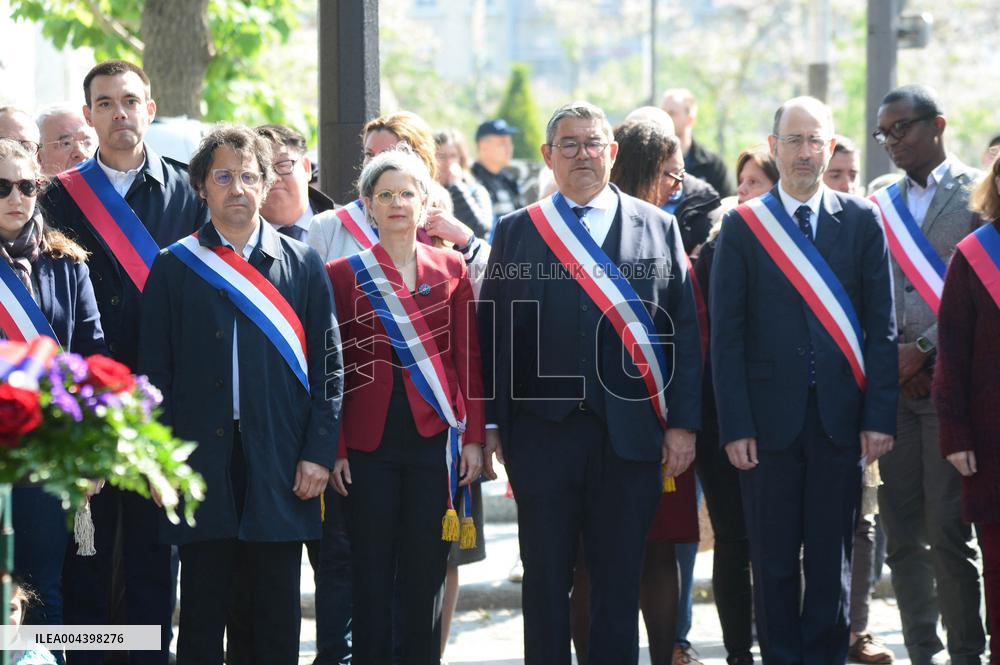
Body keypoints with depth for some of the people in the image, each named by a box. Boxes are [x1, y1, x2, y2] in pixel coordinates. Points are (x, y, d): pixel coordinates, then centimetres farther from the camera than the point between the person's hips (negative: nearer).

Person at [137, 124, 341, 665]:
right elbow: (154, 371, 5)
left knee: (277, 616, 5)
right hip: (201, 461, 0)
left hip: (281, 467, 0)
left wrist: (319, 452, -3)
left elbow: (328, 367, 6)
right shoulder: (175, 267, 7)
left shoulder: (302, 265, 8)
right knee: (202, 612, 2)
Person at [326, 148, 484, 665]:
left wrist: (473, 437, 1)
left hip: (435, 436, 1)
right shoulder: (343, 274, 4)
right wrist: (334, 449, -3)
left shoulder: (451, 269, 8)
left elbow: (468, 358, 7)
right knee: (372, 573, 1)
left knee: (426, 572, 3)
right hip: (369, 442, -1)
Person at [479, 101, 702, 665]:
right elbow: (493, 335, 6)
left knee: (621, 579, 4)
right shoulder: (516, 232, 8)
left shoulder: (659, 228, 8)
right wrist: (492, 425, -1)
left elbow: (685, 331, 5)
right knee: (545, 577, 4)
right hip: (543, 430, 0)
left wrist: (683, 423, -2)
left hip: (630, 432, 0)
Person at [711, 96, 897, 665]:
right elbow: (727, 335, 0)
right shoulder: (742, 226, 3)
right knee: (774, 560, 4)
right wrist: (735, 425, -7)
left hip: (840, 419, 1)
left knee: (832, 559, 6)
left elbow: (882, 328, 4)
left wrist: (880, 416, -4)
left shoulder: (862, 221, 6)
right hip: (771, 419, -1)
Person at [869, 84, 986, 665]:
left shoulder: (978, 194, -1)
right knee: (902, 534, 4)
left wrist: (925, 347, -11)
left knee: (947, 531, -9)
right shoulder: (881, 206, 15)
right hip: (893, 384, 5)